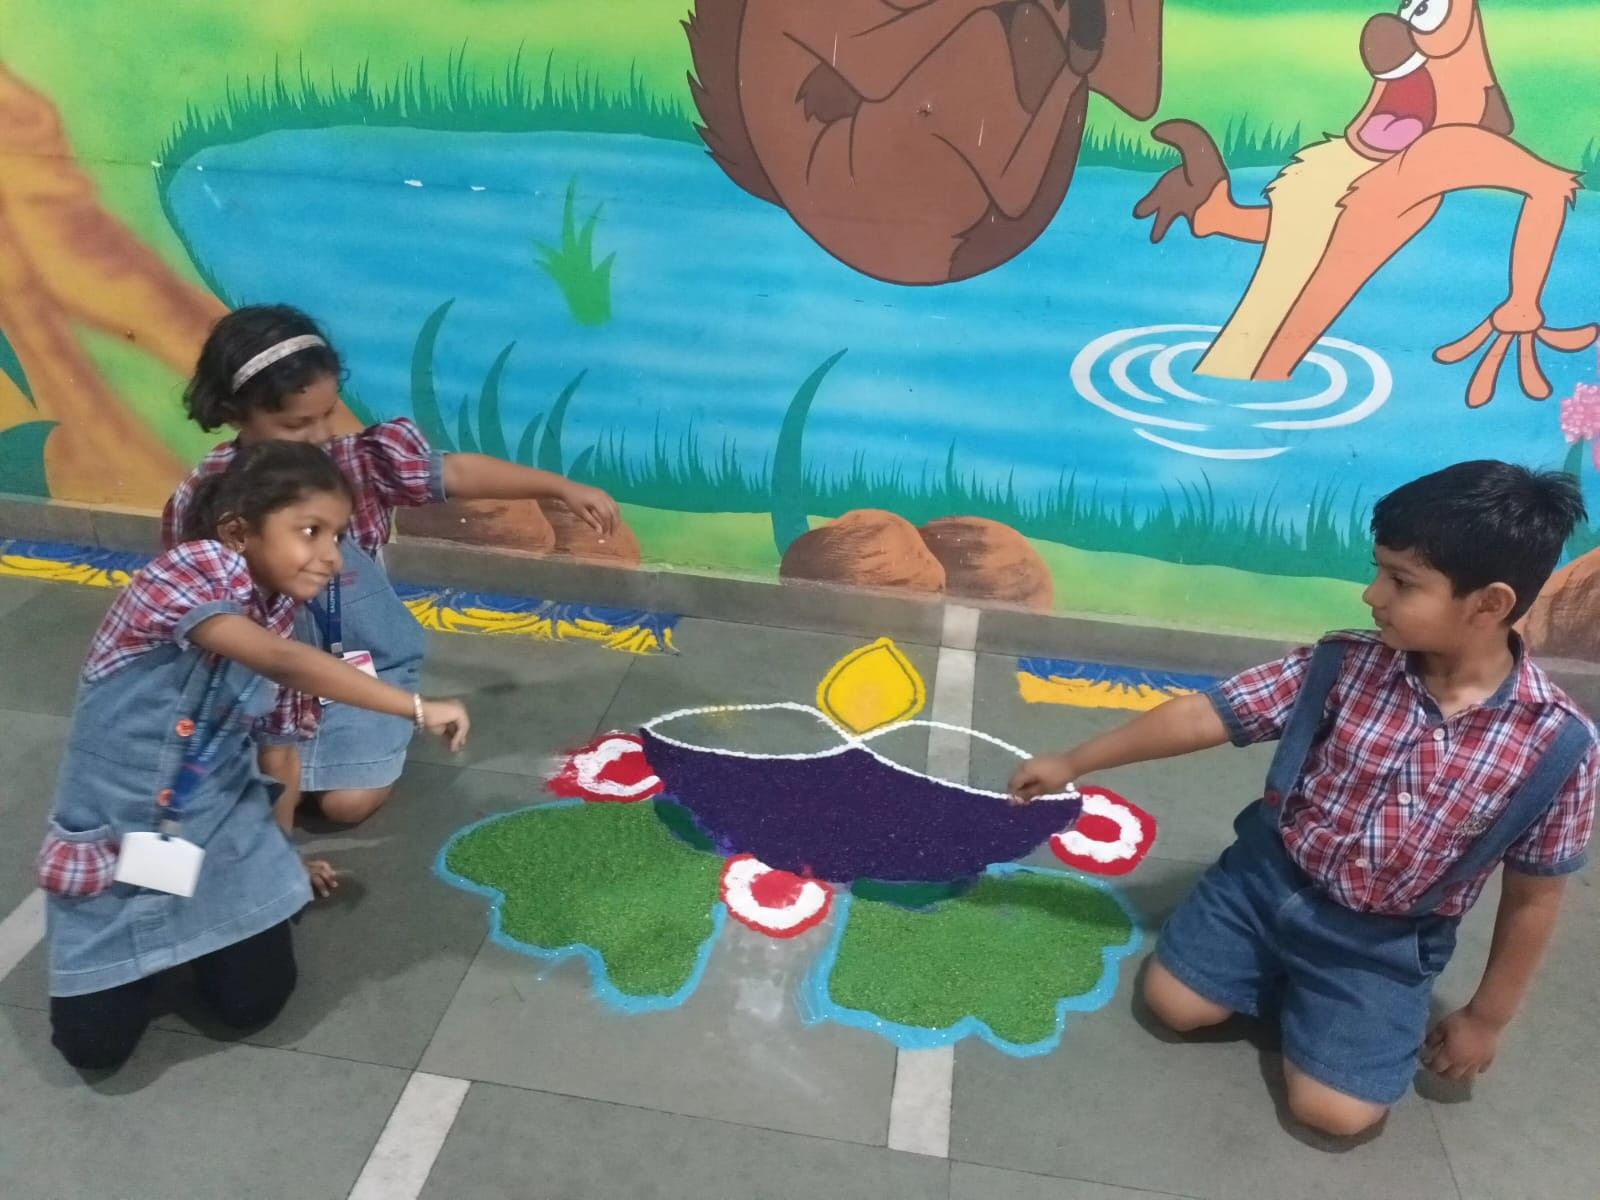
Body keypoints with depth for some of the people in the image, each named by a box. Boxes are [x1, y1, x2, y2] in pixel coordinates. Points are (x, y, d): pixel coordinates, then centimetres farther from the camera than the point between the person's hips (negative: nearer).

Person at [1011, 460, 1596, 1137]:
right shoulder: (1343, 666, -16)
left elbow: (1532, 897, -6)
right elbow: (1206, 716, -12)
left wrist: (1486, 1018, 3)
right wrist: (1072, 764, -10)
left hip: (1385, 944, -1)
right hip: (1270, 878, 2)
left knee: (1333, 1111, -8)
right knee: (1173, 1004, -1)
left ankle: (1318, 998, 21)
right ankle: (1283, 978, 25)